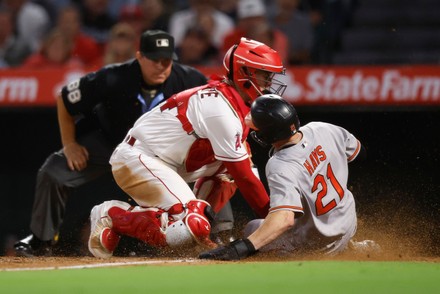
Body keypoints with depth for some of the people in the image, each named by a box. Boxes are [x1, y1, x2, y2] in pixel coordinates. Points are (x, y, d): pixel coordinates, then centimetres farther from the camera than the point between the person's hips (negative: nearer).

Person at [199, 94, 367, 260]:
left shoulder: (281, 168, -32)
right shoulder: (321, 129, -14)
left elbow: (284, 219, -45)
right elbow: (358, 151, 5)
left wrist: (244, 247, -53)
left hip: (316, 245, -6)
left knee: (252, 228, 16)